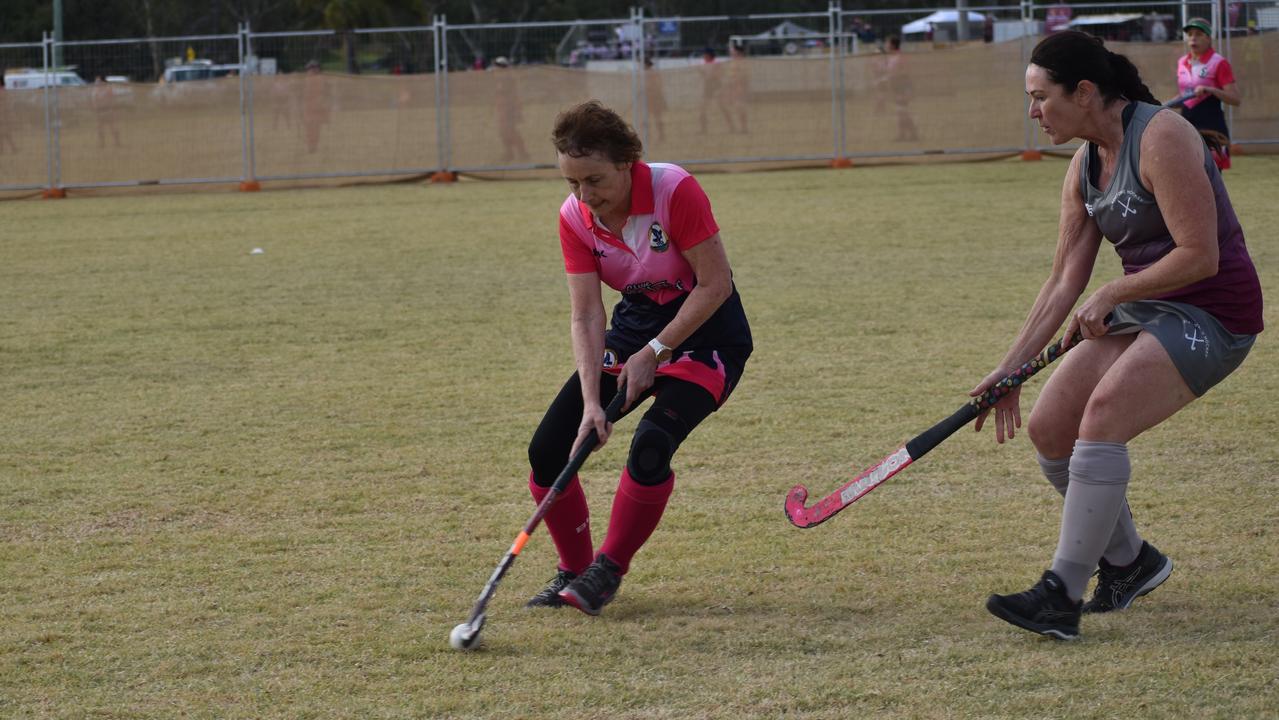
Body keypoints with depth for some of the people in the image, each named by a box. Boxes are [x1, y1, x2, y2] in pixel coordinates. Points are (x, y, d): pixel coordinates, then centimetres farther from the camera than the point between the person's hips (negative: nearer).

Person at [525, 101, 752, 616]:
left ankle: (607, 572, -7)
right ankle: (573, 570, 15)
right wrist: (592, 402, -22)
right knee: (548, 450, -5)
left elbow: (715, 285, -20)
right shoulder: (575, 216, -11)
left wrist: (656, 352, -18)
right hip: (635, 324, 6)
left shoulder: (675, 191, -25)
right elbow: (586, 316, -11)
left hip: (707, 330, -5)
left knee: (650, 446, -28)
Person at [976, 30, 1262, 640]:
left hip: (1213, 314, -9)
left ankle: (1064, 594, -24)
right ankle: (1129, 561, 19)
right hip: (1147, 311, 9)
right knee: (1048, 429, -3)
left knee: (1101, 414, -27)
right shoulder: (1085, 166, 7)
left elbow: (1199, 256, -23)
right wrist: (1010, 368, 5)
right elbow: (1065, 280, 9)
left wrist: (1113, 294, -13)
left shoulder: (1161, 138, -19)